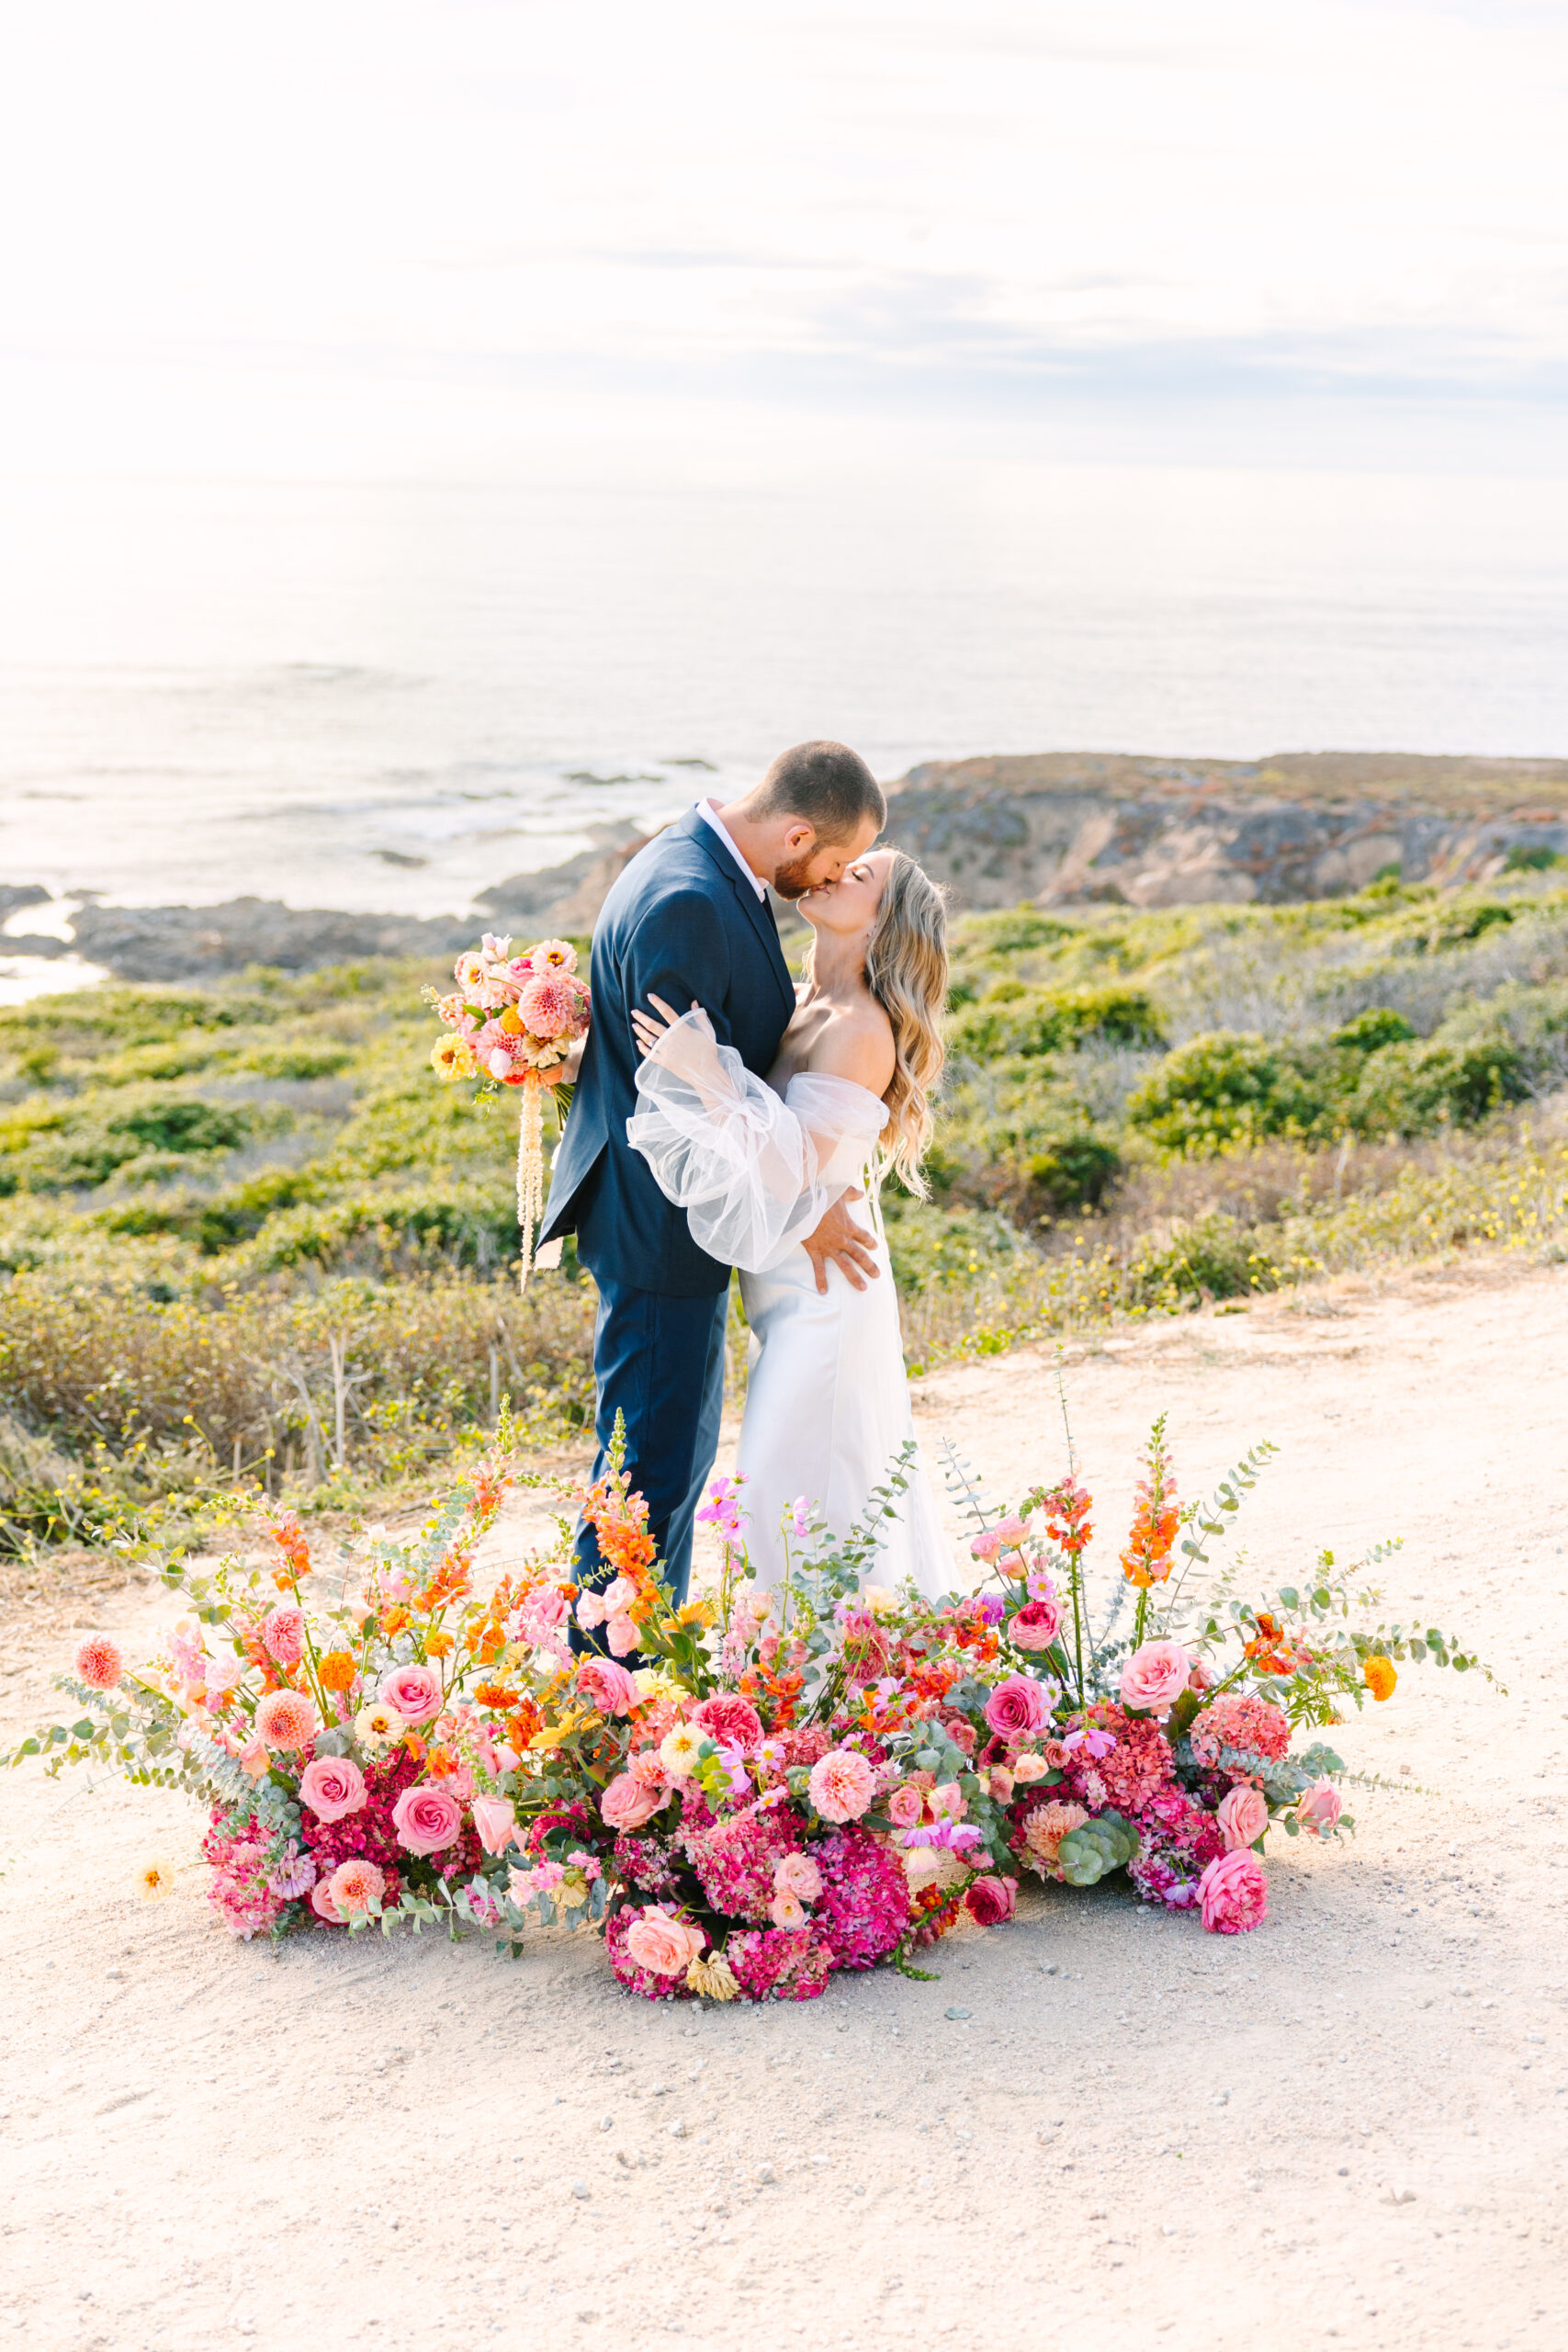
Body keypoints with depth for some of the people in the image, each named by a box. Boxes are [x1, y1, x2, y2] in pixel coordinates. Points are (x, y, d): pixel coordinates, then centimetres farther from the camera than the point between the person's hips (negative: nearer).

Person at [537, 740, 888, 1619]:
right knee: (654, 1463, -2)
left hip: (689, 1209, 11)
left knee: (687, 1445, 20)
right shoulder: (685, 904, -26)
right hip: (658, 1221, -11)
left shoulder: (715, 869, 6)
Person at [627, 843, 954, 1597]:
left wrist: (709, 1080, -28)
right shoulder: (802, 1009, 8)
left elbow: (795, 1167, -24)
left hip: (822, 1287, -9)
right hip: (790, 1286, 9)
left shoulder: (860, 1031, -19)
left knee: (796, 1486, -5)